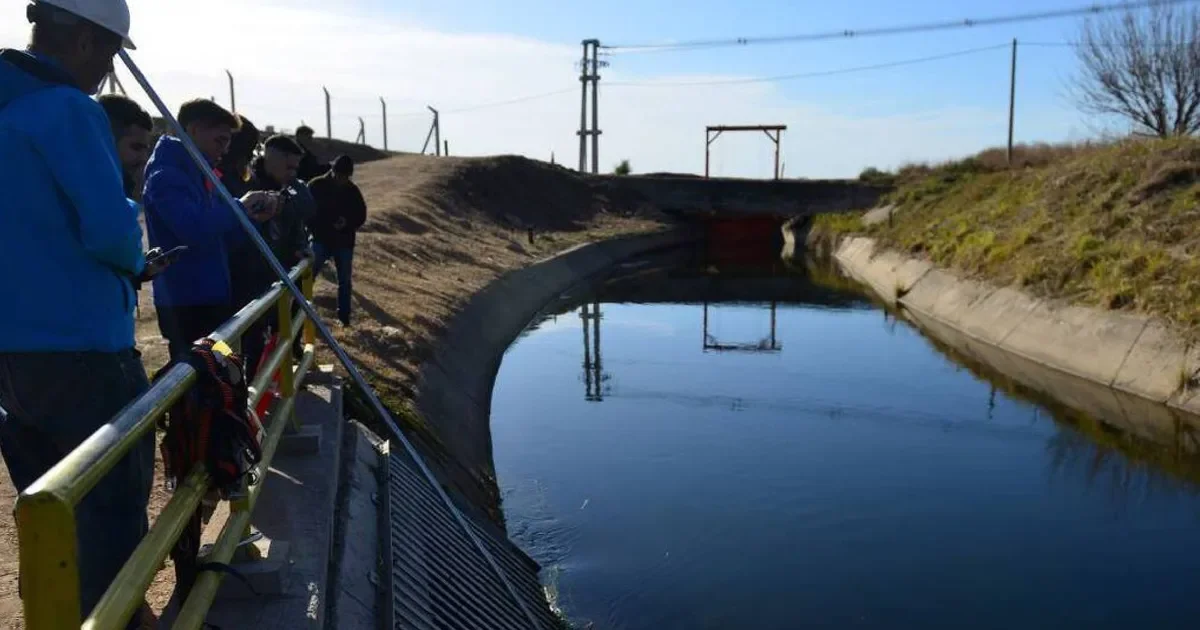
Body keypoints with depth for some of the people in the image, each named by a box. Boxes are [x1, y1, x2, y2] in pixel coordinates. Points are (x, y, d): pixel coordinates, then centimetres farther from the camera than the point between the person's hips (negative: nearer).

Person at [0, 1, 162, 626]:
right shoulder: (69, 110, -14)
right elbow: (110, 229, -20)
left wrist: (126, 263, 14)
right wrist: (137, 262, 1)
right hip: (79, 345, -9)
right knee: (113, 495, 4)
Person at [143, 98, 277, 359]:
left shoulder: (200, 174, 17)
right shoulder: (166, 176, -14)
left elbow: (223, 234, 19)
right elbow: (194, 228, -31)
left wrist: (254, 216, 0)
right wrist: (240, 207, -18)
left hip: (212, 296, 10)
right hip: (185, 303, -10)